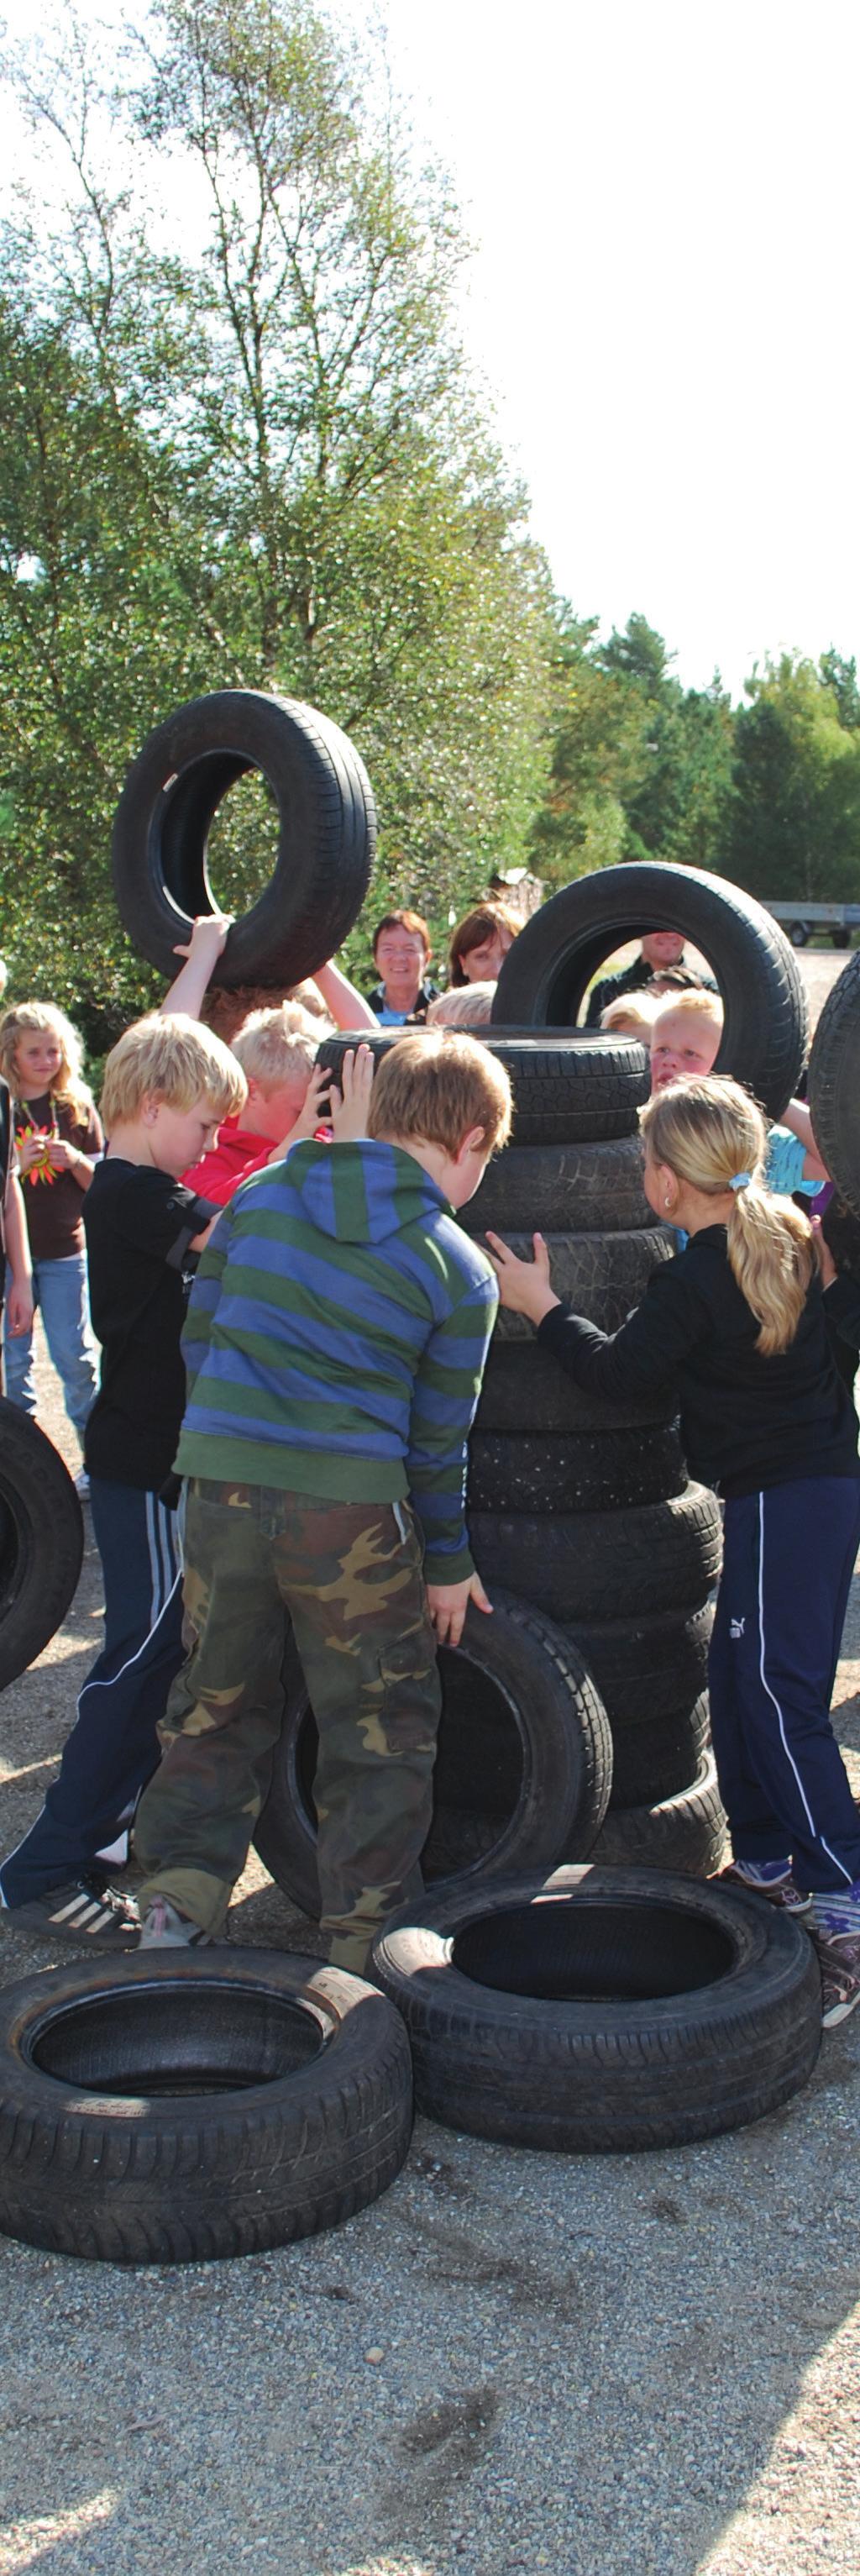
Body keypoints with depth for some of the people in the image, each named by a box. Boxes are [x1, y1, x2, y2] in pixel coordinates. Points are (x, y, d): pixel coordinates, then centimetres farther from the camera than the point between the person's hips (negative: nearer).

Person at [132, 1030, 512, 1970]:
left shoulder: (260, 1194, 5)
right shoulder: (462, 1273, -3)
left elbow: (197, 1336, 10)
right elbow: (437, 1440, 1)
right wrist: (447, 1563, 14)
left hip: (220, 1486, 4)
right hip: (353, 1506, -3)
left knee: (217, 1707, 20)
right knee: (381, 1731, 13)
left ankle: (176, 1900, 17)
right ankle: (362, 1939, 20)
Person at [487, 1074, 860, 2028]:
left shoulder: (692, 1283, -18)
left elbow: (614, 1370, -8)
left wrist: (538, 1305, 5)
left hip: (782, 1500, -9)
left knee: (779, 1694, -8)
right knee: (739, 1678, 16)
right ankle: (766, 1861, 27)